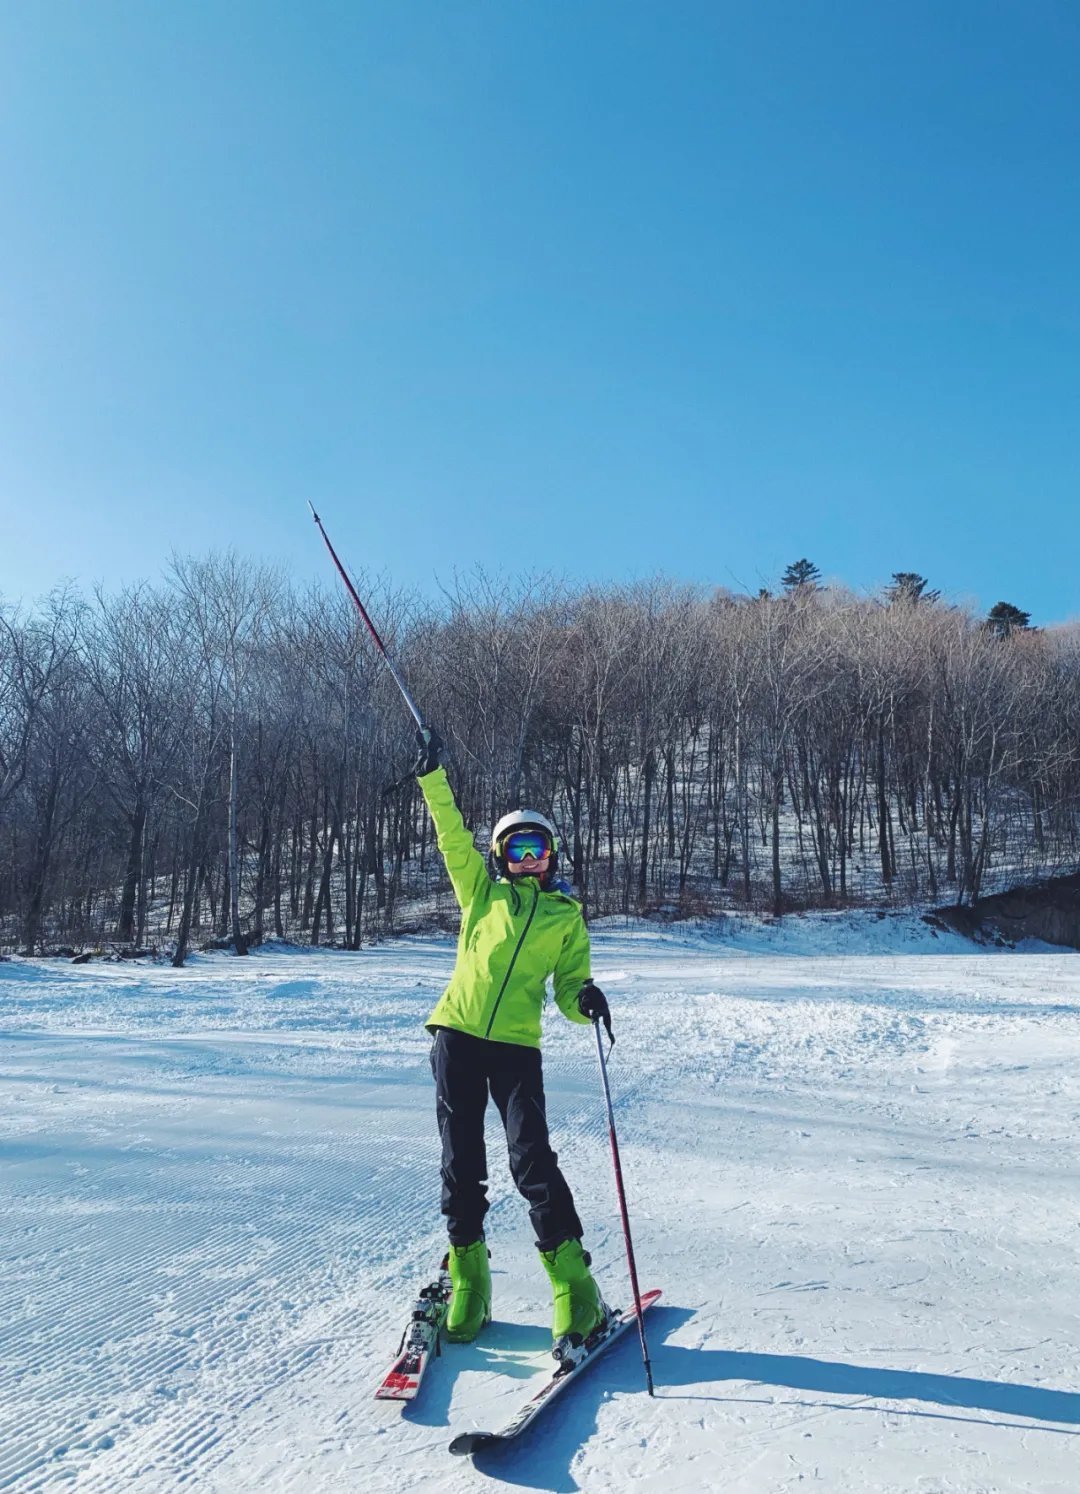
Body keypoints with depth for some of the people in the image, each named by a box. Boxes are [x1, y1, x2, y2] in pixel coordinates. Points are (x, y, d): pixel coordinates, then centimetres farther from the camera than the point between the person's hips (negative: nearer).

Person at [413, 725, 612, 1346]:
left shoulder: (567, 918, 13)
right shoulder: (483, 892, 13)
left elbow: (569, 985, 10)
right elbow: (454, 837, 6)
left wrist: (585, 1000, -12)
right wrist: (434, 777, -1)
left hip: (517, 1046, -1)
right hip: (457, 1034, 1)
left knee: (532, 1156, -10)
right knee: (462, 1161, 6)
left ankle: (572, 1280, 1)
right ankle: (467, 1277, 22)